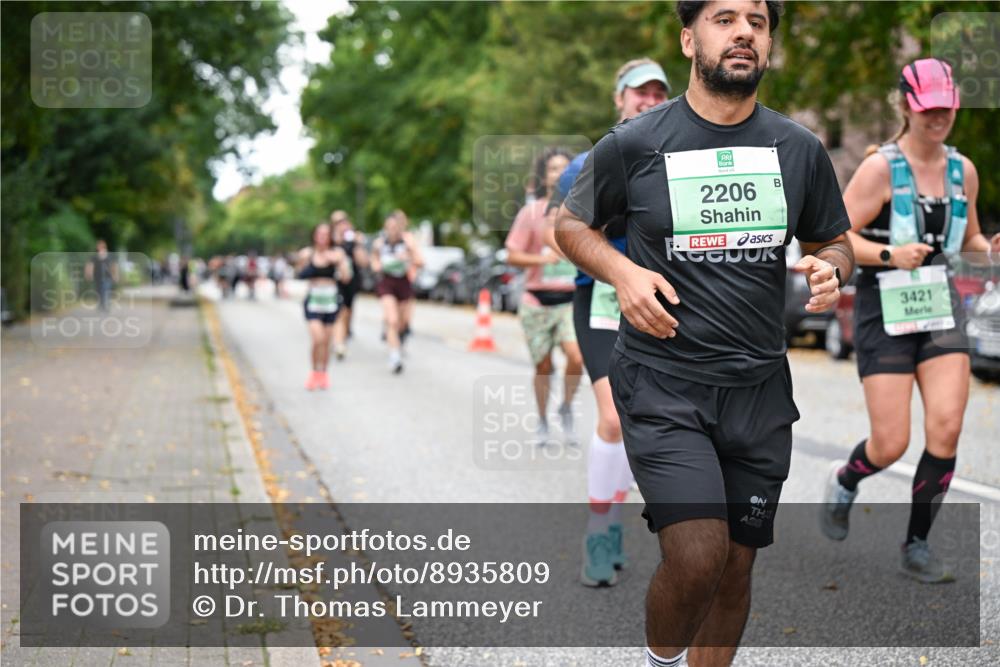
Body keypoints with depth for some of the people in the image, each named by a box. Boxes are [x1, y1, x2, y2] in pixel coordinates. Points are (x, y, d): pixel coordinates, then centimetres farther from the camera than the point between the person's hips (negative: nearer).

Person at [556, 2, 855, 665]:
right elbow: (572, 224, 9)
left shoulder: (801, 149, 5)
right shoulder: (634, 143, -4)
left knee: (736, 566, 11)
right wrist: (622, 272, -11)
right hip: (662, 383, -4)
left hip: (759, 386, 4)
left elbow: (835, 240, 18)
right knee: (697, 557, -17)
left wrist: (829, 268, -6)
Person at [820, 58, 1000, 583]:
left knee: (946, 428, -8)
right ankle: (844, 482, 31)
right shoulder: (880, 167, -9)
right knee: (891, 445, -5)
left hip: (942, 306, 5)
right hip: (884, 309, -5)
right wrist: (889, 254, -26)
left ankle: (916, 546, 7)